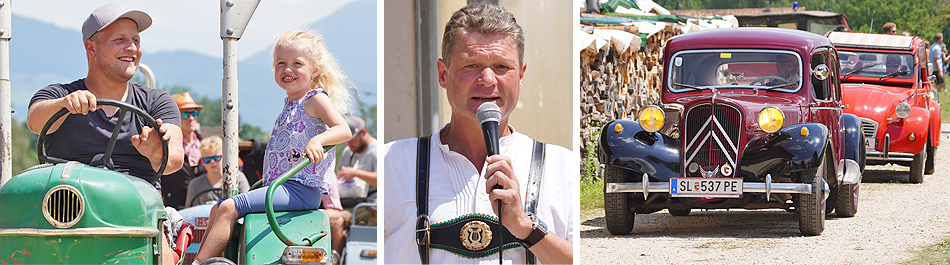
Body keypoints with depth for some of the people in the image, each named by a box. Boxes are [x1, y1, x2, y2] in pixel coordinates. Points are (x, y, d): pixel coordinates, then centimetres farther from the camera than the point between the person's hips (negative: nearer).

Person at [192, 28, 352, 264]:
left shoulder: (316, 99, -7)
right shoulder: (291, 103, 20)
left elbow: (344, 130, -21)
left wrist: (317, 140, -38)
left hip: (300, 189, -10)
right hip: (279, 187, 10)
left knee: (229, 208, -21)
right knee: (218, 209, 13)